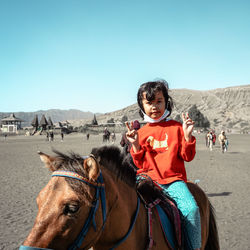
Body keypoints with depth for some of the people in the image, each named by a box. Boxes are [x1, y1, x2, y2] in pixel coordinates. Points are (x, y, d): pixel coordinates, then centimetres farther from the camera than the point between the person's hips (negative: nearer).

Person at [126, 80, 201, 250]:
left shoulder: (176, 128, 7)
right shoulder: (141, 133, 11)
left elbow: (187, 157, 4)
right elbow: (140, 164, 11)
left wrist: (187, 135, -10)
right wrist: (135, 145, -5)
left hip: (173, 179, -1)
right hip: (148, 178, 2)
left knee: (191, 208, -24)